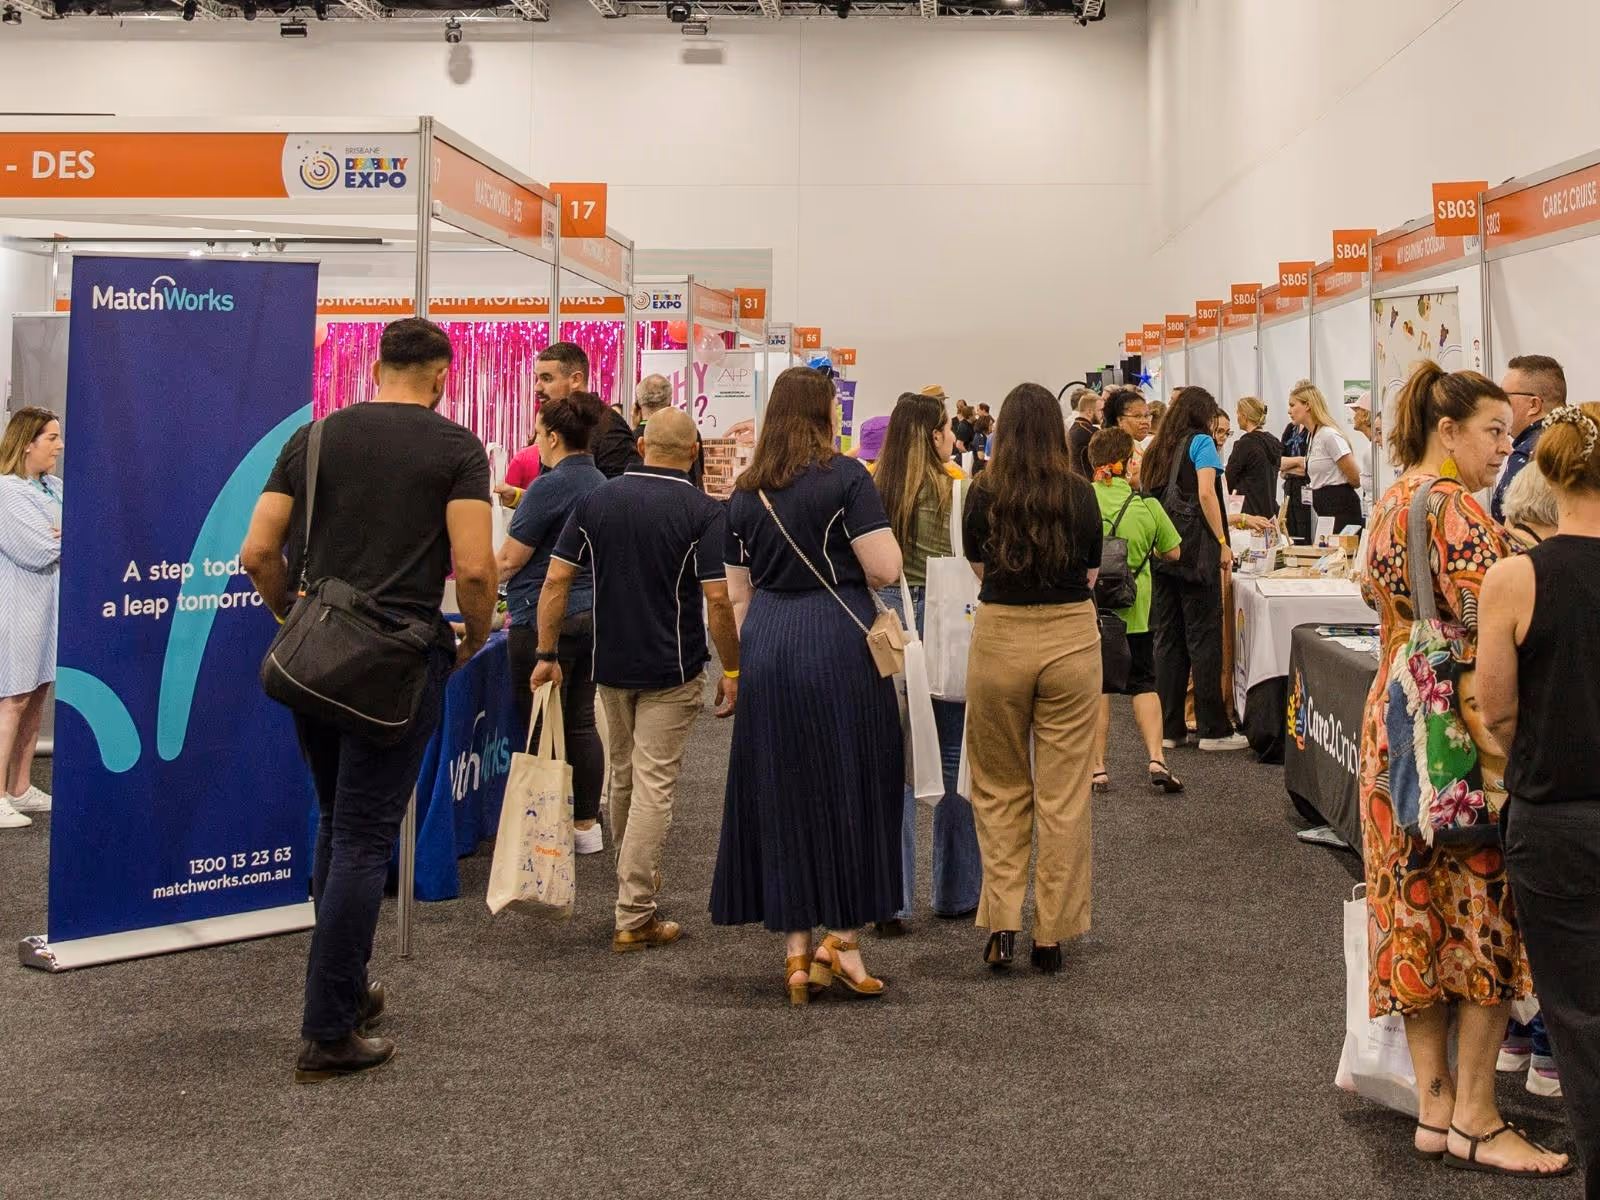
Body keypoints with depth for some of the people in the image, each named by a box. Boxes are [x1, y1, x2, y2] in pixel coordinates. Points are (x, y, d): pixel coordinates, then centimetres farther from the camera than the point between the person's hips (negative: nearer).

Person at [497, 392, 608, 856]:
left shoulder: (548, 487, -15)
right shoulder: (601, 484, 11)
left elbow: (510, 559, -12)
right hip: (591, 616, 8)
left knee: (541, 727, 0)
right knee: (581, 723, 13)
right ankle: (586, 825, 18)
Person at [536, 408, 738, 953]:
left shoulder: (596, 501, 0)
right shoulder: (703, 512, -12)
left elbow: (556, 581, -3)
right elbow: (717, 600, -16)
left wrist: (547, 653, 2)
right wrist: (732, 670, -6)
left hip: (610, 664, 4)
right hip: (671, 669, -4)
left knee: (622, 775, 22)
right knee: (653, 786, -2)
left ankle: (633, 873, 41)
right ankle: (634, 917, -3)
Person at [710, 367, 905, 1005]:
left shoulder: (745, 492, 9)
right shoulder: (845, 477, -7)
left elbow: (738, 592, 14)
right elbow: (886, 569, -11)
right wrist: (846, 558, 9)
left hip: (766, 643, 5)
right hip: (837, 643, -5)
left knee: (780, 791, 9)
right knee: (851, 786, 6)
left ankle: (797, 949, 13)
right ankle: (842, 940, 5)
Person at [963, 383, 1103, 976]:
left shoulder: (983, 493, -4)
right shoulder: (1080, 493, -4)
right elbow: (1092, 575, 8)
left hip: (1000, 638, 0)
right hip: (1070, 638, 0)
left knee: (999, 788, 14)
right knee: (1063, 792, 7)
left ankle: (1002, 922, 8)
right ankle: (1051, 934, 12)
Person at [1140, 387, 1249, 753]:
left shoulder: (1156, 449, 17)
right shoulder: (1200, 442, -2)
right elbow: (1206, 494, -14)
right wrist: (1223, 542, -12)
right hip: (1195, 550, -7)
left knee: (1167, 638, 8)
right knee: (1203, 637, -4)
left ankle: (1169, 728, 9)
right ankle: (1213, 729, -1)